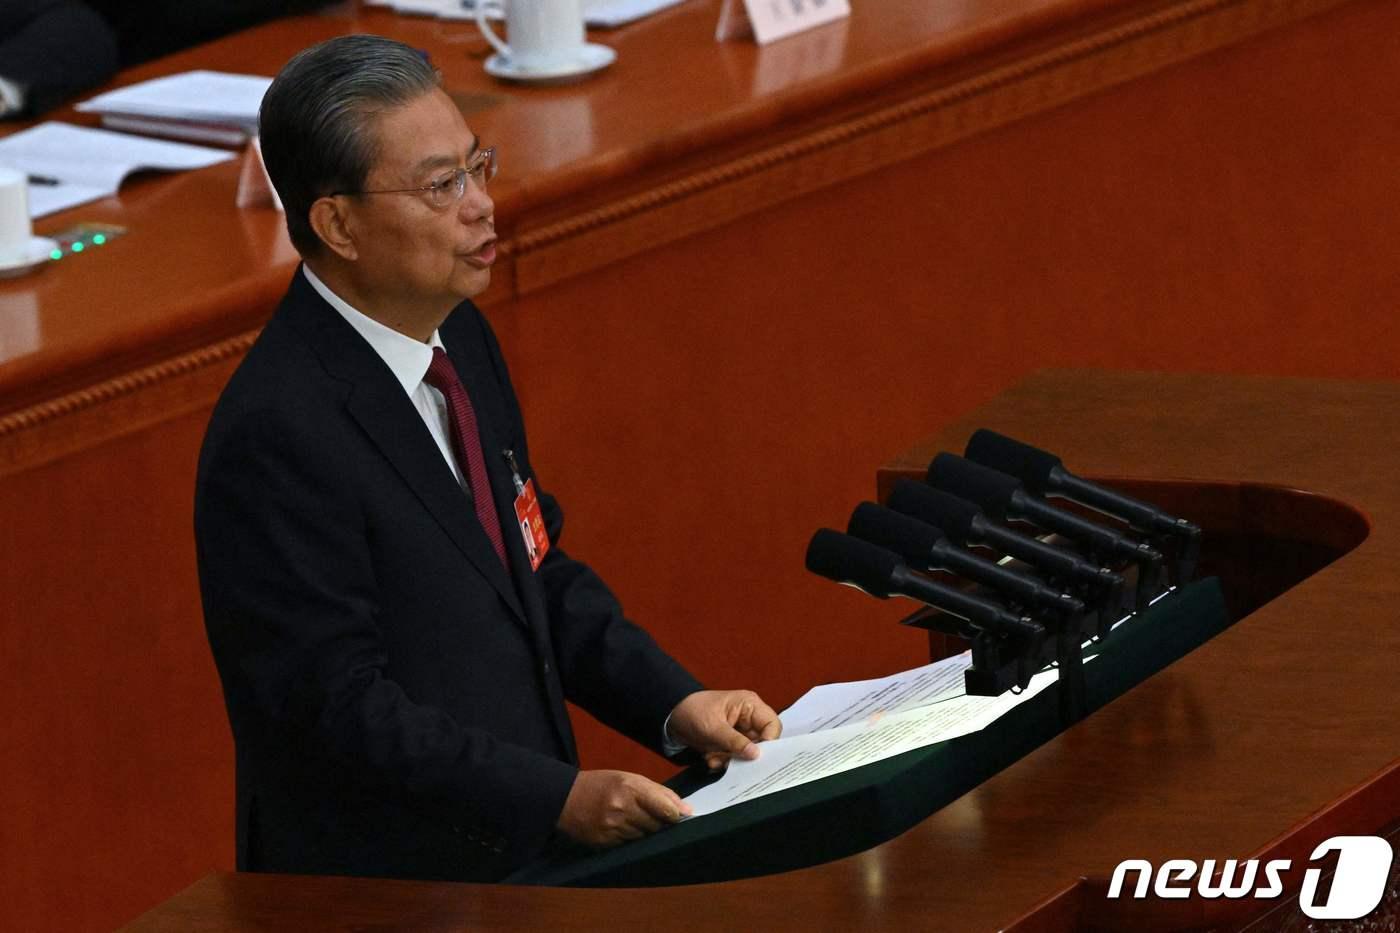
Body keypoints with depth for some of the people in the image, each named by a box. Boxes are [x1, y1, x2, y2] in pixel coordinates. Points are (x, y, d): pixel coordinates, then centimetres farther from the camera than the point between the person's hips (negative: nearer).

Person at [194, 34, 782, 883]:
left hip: (524, 849, 8)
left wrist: (674, 704, 5)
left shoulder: (460, 339, 8)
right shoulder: (279, 436, -19)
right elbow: (338, 703, -19)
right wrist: (560, 797, -22)